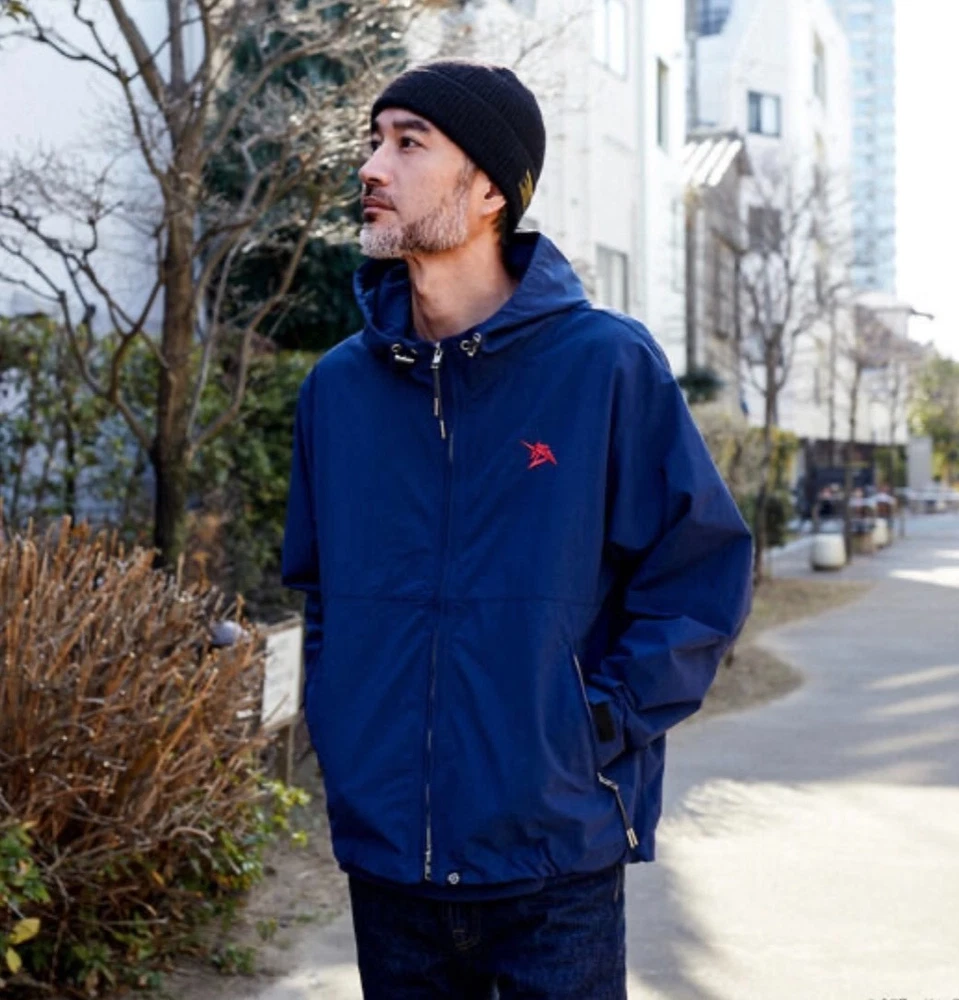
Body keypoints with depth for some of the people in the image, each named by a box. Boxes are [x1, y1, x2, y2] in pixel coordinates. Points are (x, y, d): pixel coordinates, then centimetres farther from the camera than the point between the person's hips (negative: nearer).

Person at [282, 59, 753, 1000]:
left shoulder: (607, 363, -8)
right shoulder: (337, 386, 5)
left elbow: (702, 572, -6)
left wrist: (598, 730, -11)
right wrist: (337, 729, 6)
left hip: (555, 854, -3)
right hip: (382, 858, 4)